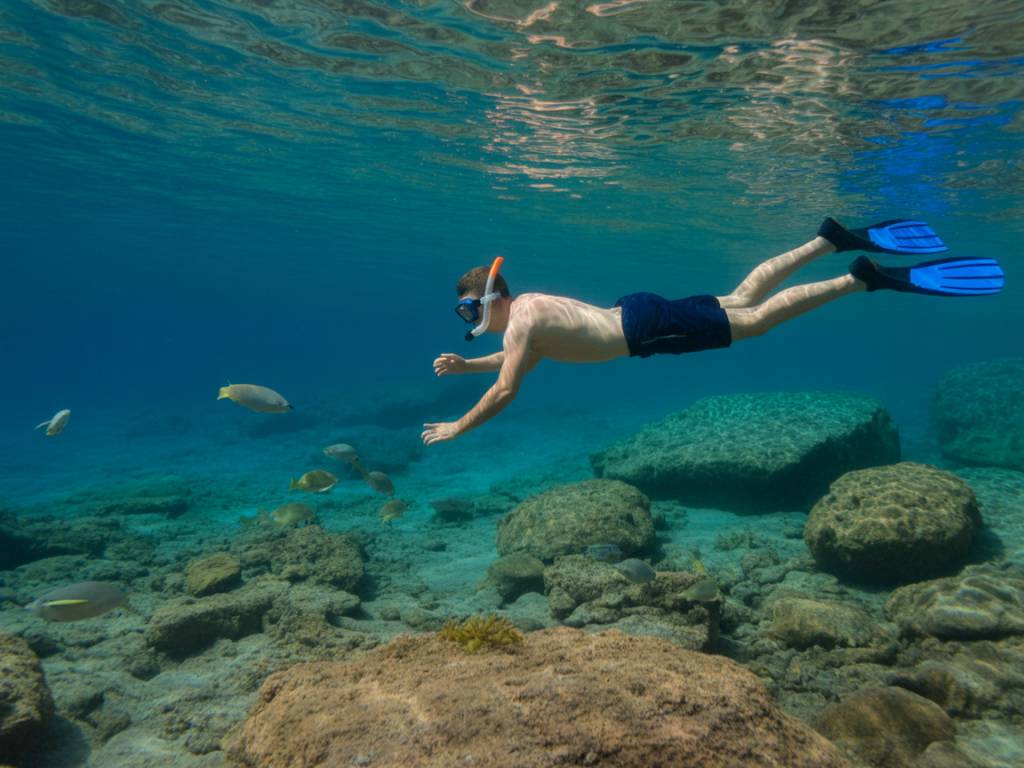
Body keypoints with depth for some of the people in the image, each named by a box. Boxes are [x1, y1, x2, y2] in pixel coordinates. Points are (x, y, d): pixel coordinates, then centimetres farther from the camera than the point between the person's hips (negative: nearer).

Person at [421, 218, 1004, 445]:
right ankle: (832, 239, 19)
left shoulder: (520, 320, -14)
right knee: (743, 300, 15)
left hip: (646, 328, -8)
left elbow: (506, 391, -20)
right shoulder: (528, 307, 13)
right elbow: (521, 357, 30)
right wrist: (465, 364, 22)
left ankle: (868, 278, -7)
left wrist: (456, 429, -8)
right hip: (640, 313, 8)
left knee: (759, 319, -7)